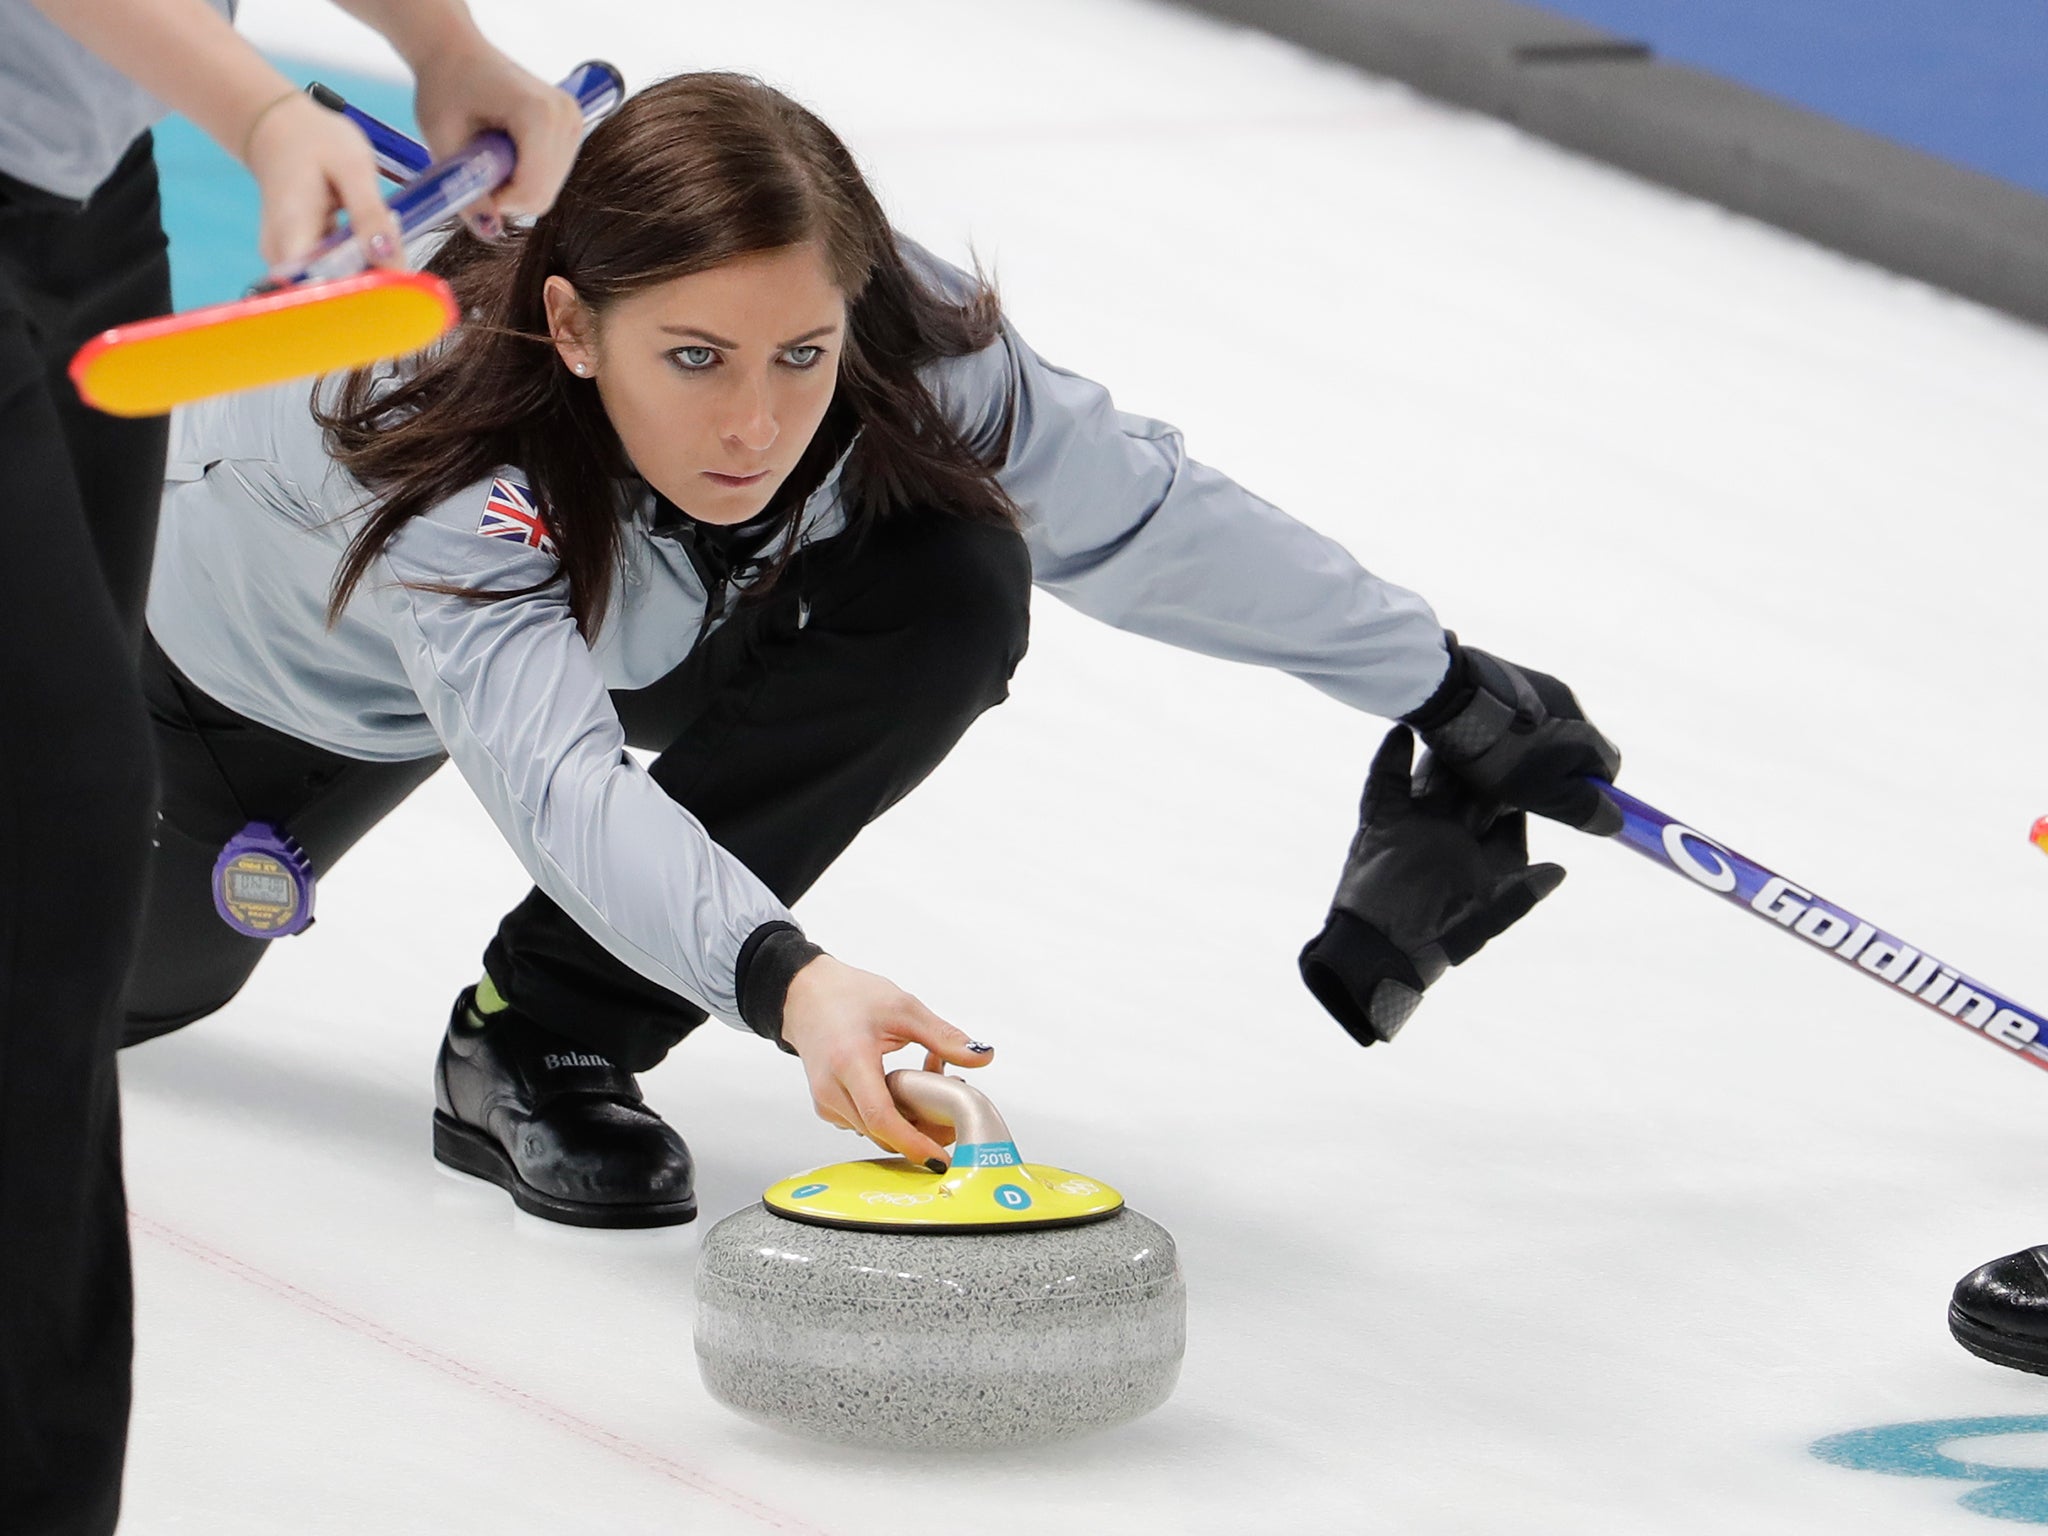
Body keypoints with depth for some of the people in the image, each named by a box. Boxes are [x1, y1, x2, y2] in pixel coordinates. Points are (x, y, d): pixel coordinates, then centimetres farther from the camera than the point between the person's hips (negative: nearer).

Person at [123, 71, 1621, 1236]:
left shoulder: (905, 350, -37)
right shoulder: (437, 428, -48)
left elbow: (1147, 509, -22)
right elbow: (556, 775, -61)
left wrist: (1442, 683, -13)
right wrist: (784, 978, -78)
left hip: (619, 626, 3)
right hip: (280, 660, -2)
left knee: (950, 591, -26)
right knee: (136, 965, 17)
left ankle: (542, 1041, -13)